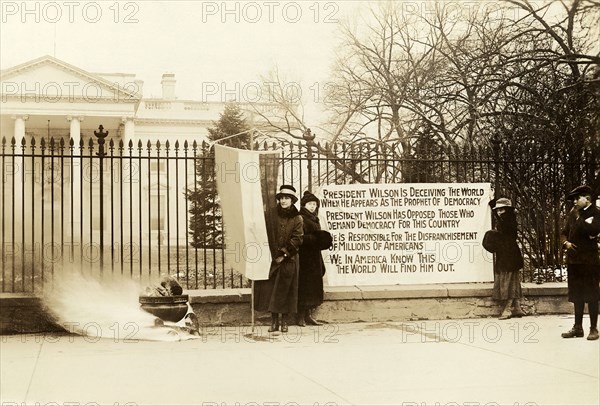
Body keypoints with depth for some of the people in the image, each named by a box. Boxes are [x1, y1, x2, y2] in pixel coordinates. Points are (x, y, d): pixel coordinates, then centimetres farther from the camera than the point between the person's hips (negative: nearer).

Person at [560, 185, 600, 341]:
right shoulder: (572, 214, 11)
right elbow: (564, 232, 18)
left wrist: (579, 217, -14)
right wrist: (566, 242, -2)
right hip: (573, 260, 6)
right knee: (577, 295, 11)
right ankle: (578, 327, 18)